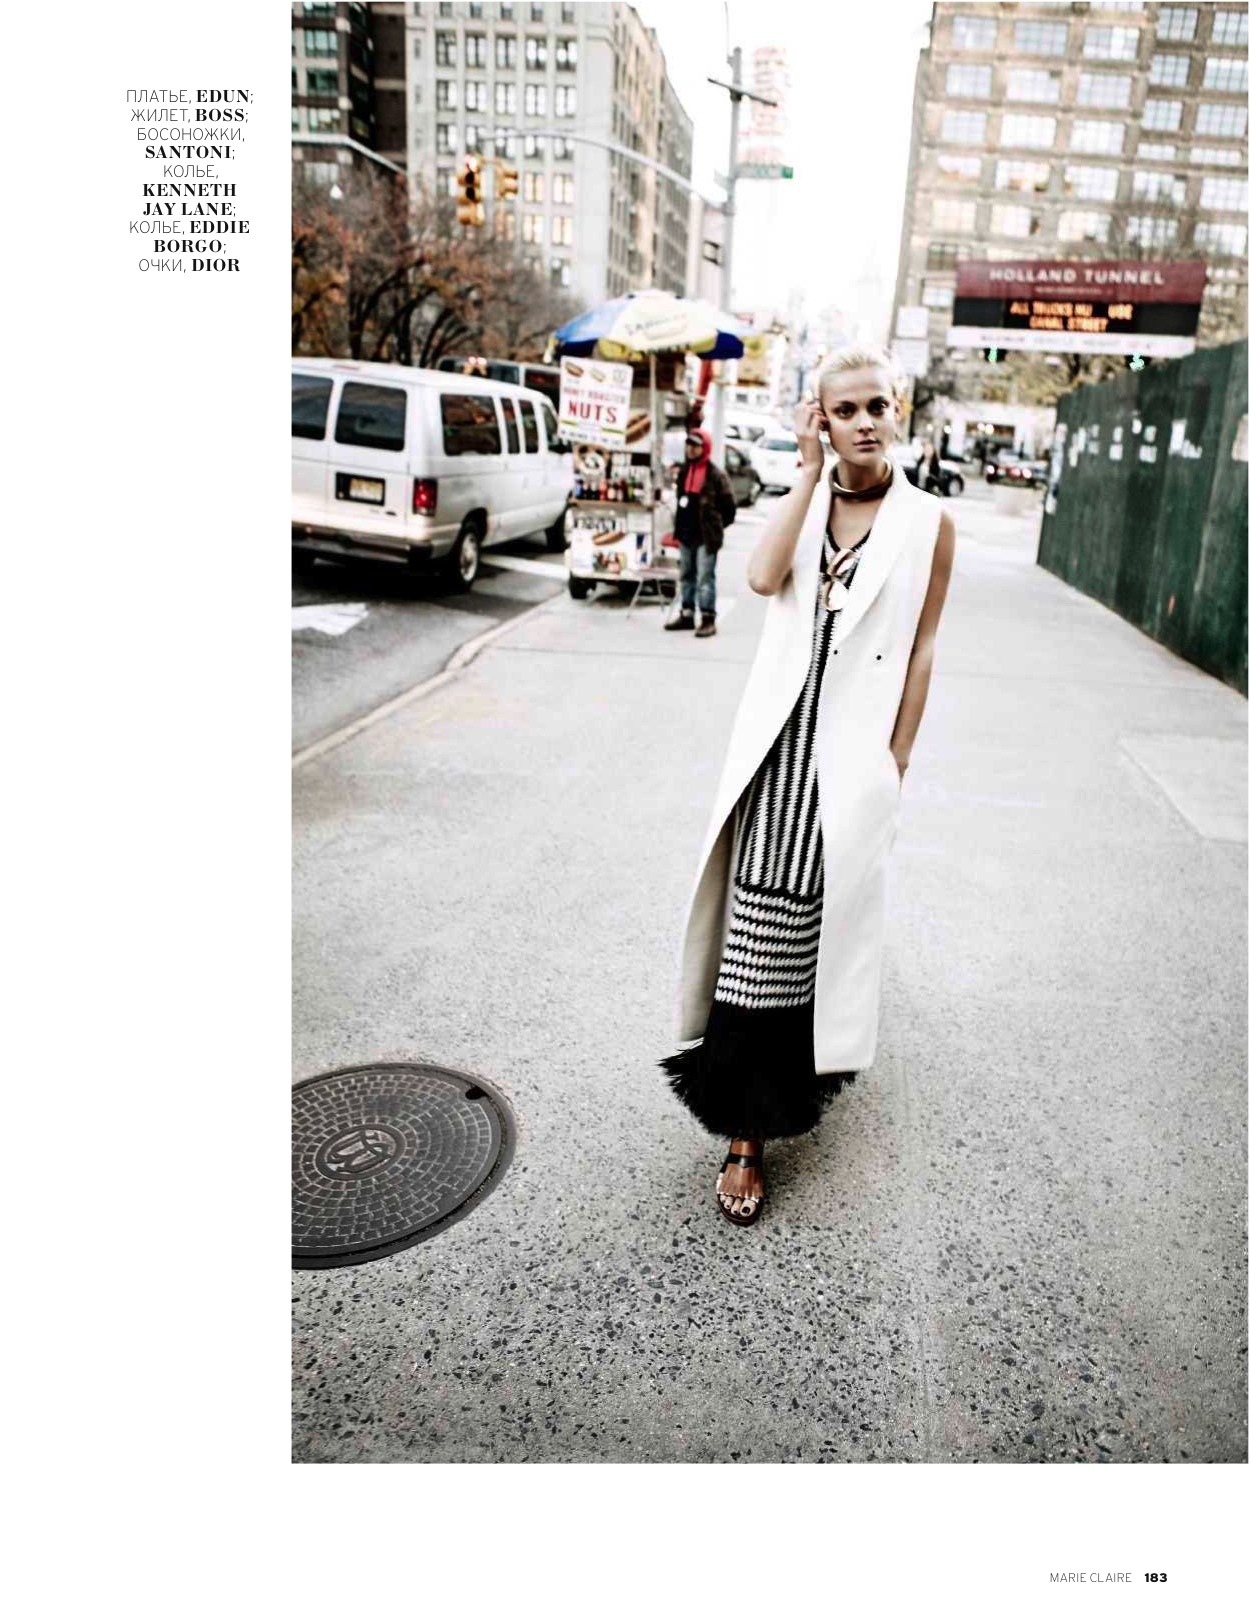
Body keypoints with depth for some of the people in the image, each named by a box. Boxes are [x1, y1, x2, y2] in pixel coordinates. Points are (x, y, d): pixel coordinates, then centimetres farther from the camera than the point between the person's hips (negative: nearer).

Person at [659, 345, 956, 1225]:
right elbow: (763, 577, -13)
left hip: (855, 744, -1)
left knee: (833, 911, 6)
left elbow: (920, 652, 1)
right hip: (780, 733, 2)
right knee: (761, 921, -2)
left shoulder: (927, 522, 1)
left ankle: (811, 1065, 33)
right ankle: (746, 1129, 6)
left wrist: (896, 761, -2)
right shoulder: (801, 500, 9)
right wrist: (811, 470, -9)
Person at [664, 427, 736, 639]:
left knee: (705, 578, -8)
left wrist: (715, 527, 0)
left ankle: (708, 619, -6)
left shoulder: (715, 474, -9)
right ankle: (687, 614, 22)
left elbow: (729, 507, -5)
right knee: (687, 575, 13)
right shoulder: (684, 471, 12)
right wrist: (680, 526, 16)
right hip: (686, 534, 7)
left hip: (706, 536, -7)